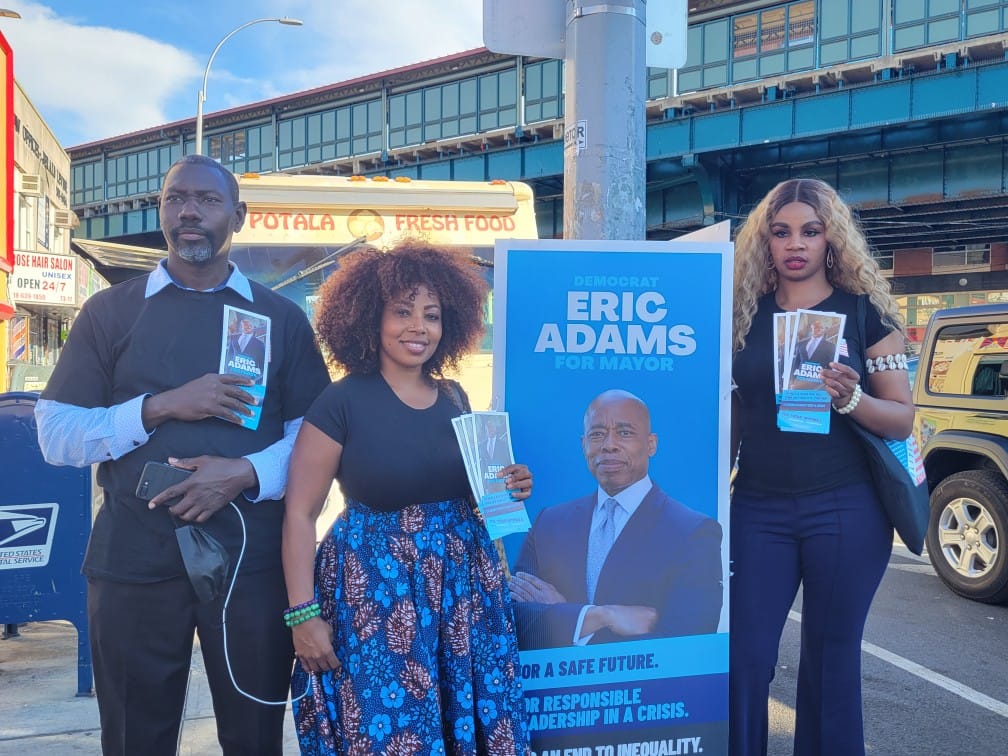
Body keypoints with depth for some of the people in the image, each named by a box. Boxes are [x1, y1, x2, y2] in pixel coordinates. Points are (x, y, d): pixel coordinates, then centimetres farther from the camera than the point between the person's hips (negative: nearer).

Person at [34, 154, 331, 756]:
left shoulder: (282, 317, 7)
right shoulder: (110, 312, 5)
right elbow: (56, 436, 0)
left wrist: (247, 473, -15)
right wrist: (161, 407, -14)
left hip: (254, 562, 0)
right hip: (134, 563, 0)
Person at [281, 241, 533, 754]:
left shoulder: (455, 398, 7)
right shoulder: (342, 402, -9)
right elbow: (300, 513, -10)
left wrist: (508, 489, -2)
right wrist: (303, 614, -14)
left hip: (462, 585, 5)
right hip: (373, 592, -5)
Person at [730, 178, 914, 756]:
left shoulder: (865, 311, -1)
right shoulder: (746, 312, 6)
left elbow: (903, 420, -3)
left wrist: (850, 399, -22)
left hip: (845, 509, -2)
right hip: (758, 507, 2)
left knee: (831, 658, 8)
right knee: (743, 656, 0)